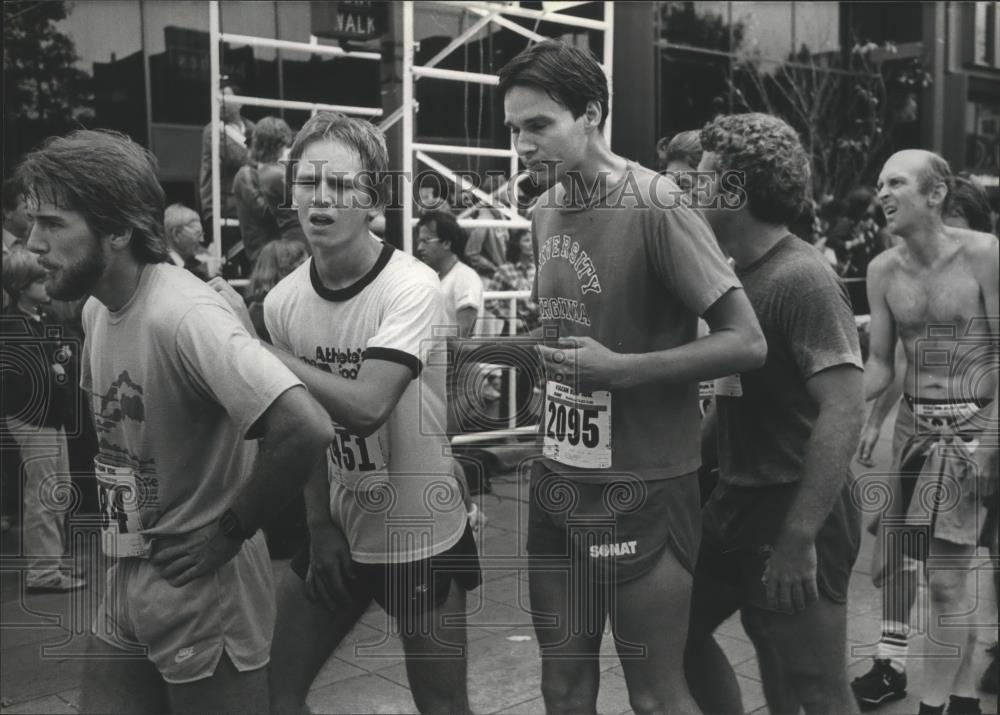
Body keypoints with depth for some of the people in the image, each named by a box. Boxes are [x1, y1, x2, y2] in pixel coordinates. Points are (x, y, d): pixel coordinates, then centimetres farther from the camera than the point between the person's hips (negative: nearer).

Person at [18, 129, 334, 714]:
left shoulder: (184, 316, -26)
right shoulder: (97, 310, 3)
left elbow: (307, 430, -35)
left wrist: (229, 532, -22)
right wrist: (119, 522, 6)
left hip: (202, 595, -8)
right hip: (125, 583, 8)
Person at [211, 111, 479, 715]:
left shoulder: (412, 288, -20)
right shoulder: (284, 301, -4)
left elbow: (365, 409, -31)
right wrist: (321, 527, 0)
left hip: (422, 538, -5)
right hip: (337, 532, 5)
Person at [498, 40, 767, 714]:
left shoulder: (656, 207, -15)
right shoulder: (546, 211, 7)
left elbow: (747, 343, -17)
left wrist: (621, 369, -20)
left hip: (640, 487, -7)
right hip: (557, 479, 7)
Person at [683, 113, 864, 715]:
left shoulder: (804, 280, -18)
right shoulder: (736, 274, 8)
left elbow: (844, 413, -24)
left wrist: (799, 538, -26)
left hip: (795, 512, -8)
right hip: (737, 502, 9)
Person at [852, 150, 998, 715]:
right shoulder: (883, 271, 2)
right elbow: (881, 364, 6)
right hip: (913, 424, 6)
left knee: (945, 576, -4)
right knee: (889, 557, 13)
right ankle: (891, 666, 34)